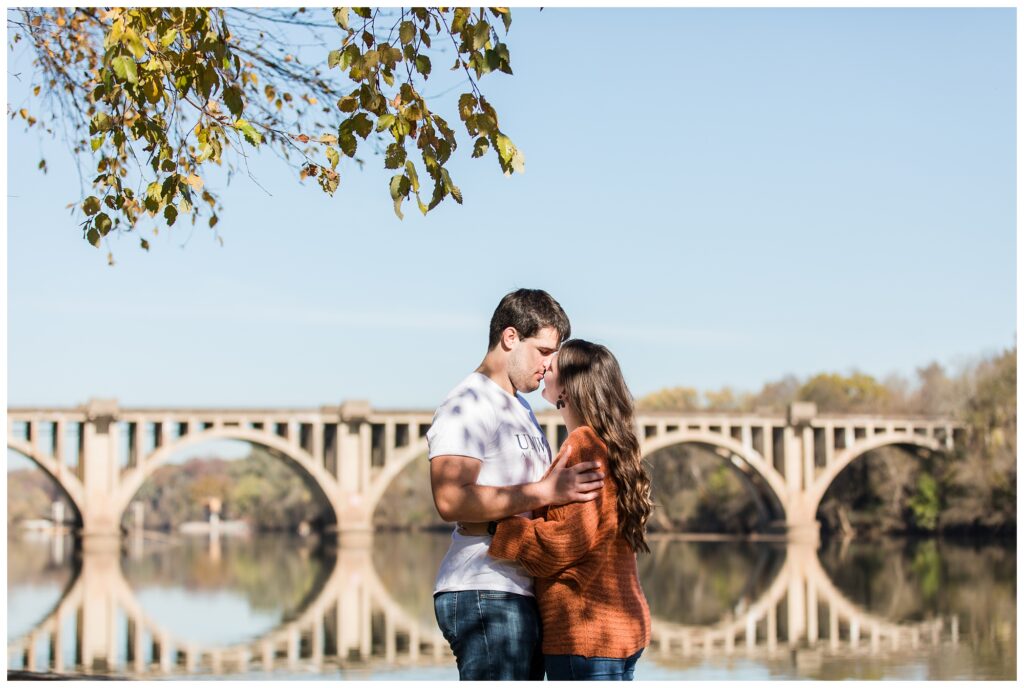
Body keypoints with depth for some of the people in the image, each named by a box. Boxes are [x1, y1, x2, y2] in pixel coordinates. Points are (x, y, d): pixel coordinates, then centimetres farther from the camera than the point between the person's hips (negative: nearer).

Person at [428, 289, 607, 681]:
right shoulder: (468, 405, -8)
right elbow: (450, 499, -23)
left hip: (522, 597, 10)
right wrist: (545, 492, -22)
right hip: (484, 595, -10)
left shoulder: (521, 409, 24)